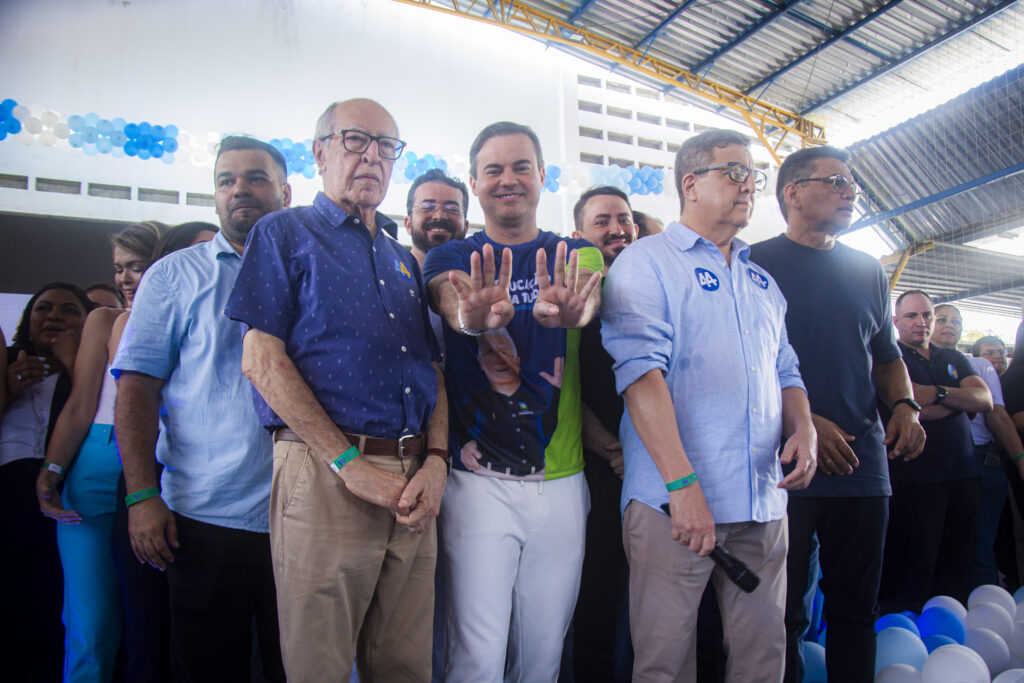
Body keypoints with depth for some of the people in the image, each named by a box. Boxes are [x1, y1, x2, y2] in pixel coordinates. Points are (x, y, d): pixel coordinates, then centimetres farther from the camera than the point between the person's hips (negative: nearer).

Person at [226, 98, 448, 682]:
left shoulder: (403, 258, 21)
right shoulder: (286, 234, 5)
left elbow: (433, 370, 17)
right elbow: (262, 360, -6)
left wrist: (436, 460, -1)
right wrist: (350, 463, -12)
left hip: (413, 483, 5)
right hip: (325, 476, -5)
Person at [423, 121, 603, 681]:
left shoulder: (577, 255, 9)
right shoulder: (452, 259, 5)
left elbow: (590, 295, -15)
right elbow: (450, 298, -19)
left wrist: (566, 309, -40)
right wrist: (473, 316, -44)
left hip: (561, 481, 2)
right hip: (478, 482, -2)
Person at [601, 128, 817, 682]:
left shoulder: (760, 280, 20)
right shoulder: (645, 263, -2)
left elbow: (785, 371, 24)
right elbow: (640, 371, -14)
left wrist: (803, 429, 2)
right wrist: (682, 482, -22)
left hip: (763, 502, 6)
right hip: (674, 498, -6)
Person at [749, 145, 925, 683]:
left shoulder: (868, 271, 16)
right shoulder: (756, 265, -1)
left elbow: (886, 356, 23)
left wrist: (905, 407, 3)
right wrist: (800, 419, -17)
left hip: (863, 462, 5)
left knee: (856, 607, 13)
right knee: (783, 609, 4)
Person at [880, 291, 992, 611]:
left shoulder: (954, 359, 19)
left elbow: (985, 400, 4)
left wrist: (937, 393, -12)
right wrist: (961, 397, -1)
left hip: (964, 473, 6)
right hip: (917, 475, -6)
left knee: (955, 567, 11)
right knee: (914, 574, -3)